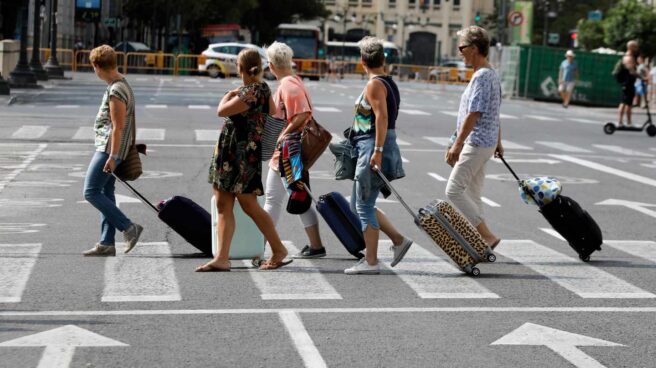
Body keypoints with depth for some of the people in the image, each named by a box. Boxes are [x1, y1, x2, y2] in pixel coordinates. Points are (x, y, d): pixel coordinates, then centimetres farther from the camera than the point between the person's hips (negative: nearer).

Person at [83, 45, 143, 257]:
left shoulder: (116, 91, -19)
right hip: (109, 149, 10)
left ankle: (128, 227, -9)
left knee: (91, 192, -9)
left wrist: (112, 156, -22)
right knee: (106, 193, 10)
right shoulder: (123, 85, 13)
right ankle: (106, 243, 12)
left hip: (108, 149, -10)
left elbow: (118, 126, -22)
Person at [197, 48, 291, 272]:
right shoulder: (263, 89, 9)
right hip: (229, 153, 10)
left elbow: (222, 111, -18)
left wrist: (227, 96, 1)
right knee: (223, 206, 5)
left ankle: (278, 250, 13)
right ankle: (222, 258, 4)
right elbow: (274, 113, 22)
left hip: (242, 155, -10)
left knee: (249, 206, -1)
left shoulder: (249, 93, -20)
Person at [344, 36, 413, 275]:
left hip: (373, 148, -10)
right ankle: (398, 240, 16)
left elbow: (382, 117, -22)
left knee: (364, 206, -4)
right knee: (358, 205, 15)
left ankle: (371, 262, 0)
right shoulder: (388, 82, 16)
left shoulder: (375, 84, -13)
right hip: (370, 148, 10)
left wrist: (377, 150, -26)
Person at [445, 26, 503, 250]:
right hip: (486, 143, 10)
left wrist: (457, 145, -22)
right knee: (472, 194, 12)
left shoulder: (481, 76, -18)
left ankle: (487, 236, -10)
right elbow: (494, 113, 20)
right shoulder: (492, 75, 14)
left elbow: (473, 114, -22)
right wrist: (498, 142, 26)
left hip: (475, 143, -10)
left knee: (454, 190, -10)